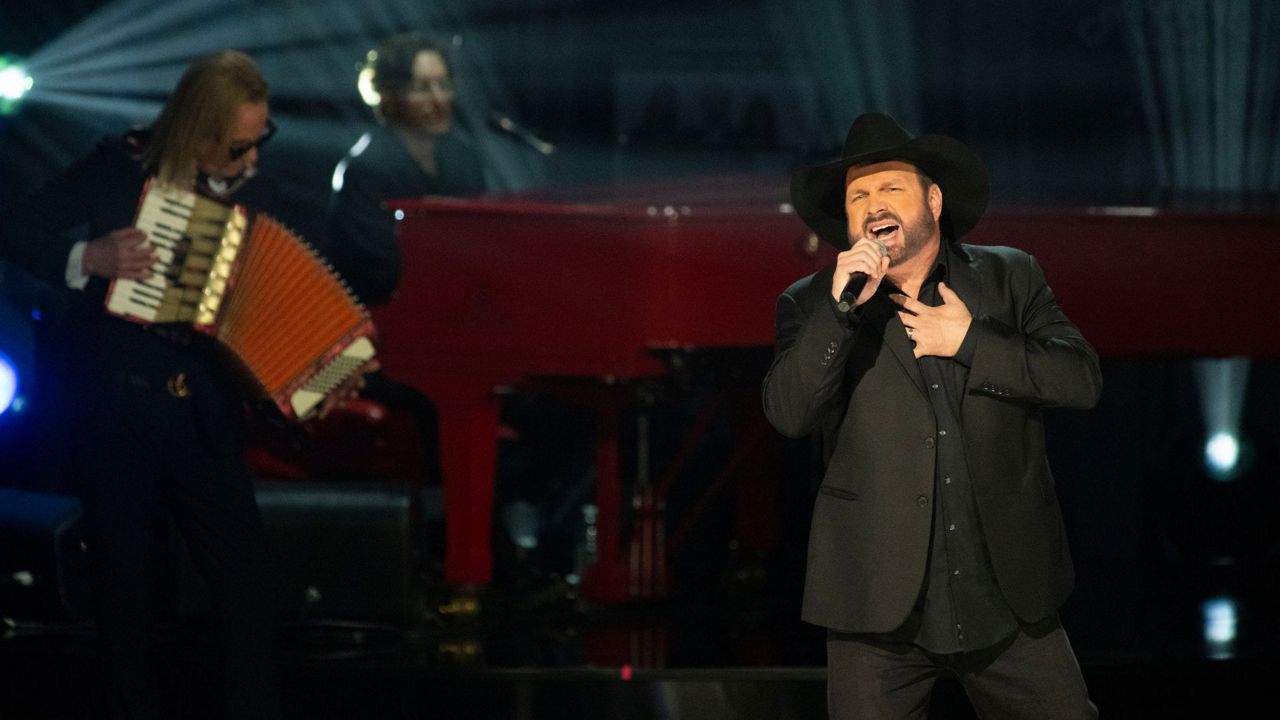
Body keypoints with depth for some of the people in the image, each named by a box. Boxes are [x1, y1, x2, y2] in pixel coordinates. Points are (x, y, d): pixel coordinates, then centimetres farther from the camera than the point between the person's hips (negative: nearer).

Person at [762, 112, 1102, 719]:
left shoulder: (1009, 278, 9)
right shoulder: (813, 305, 5)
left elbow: (1082, 379, -1)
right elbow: (787, 413, -10)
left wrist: (968, 343, -8)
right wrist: (841, 305, -19)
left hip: (1007, 598, 1)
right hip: (883, 603, -1)